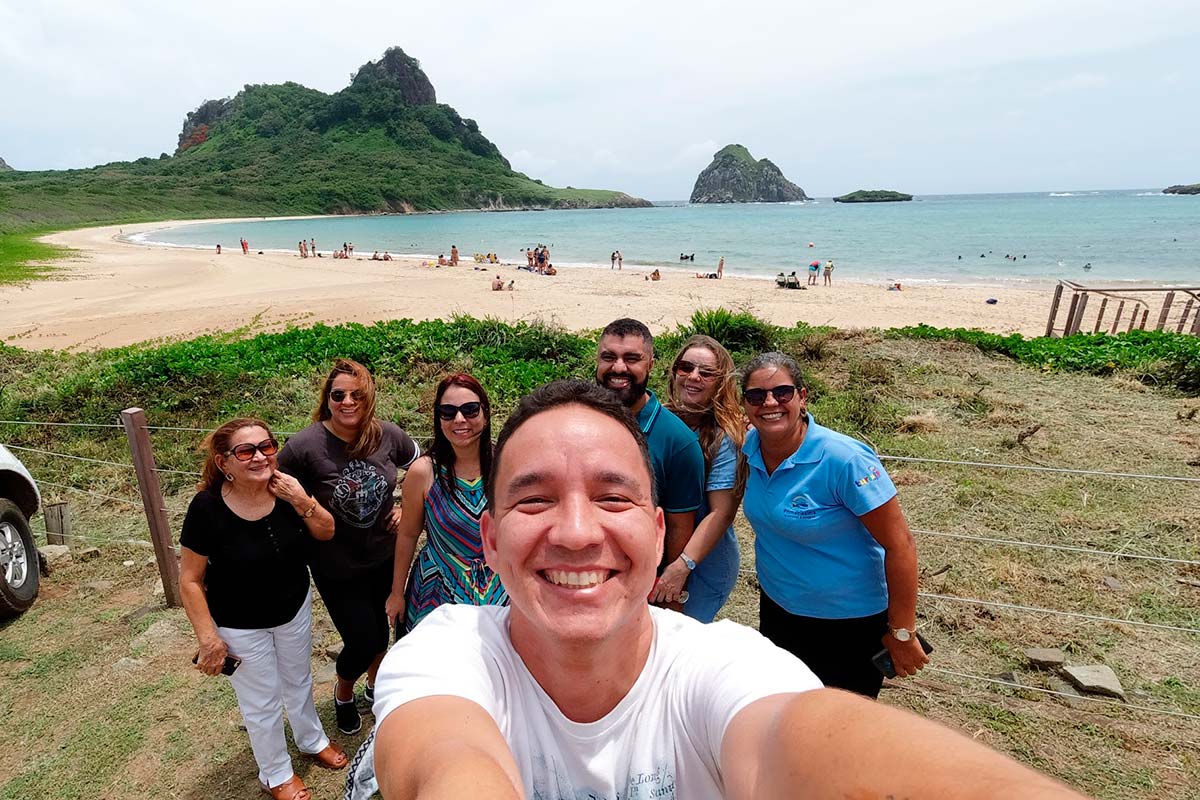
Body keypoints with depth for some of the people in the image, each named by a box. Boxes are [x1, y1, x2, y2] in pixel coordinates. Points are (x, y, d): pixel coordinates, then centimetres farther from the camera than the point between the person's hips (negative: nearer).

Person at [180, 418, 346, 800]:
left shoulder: (285, 487, -19)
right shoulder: (207, 507, -27)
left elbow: (326, 533, -8)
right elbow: (190, 581, -17)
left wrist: (302, 501, -27)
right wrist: (209, 638, -15)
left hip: (295, 609, 3)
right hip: (240, 627, -3)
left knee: (299, 680, 27)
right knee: (262, 702, 16)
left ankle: (312, 739, 55)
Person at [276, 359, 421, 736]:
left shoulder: (388, 434, -13)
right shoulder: (303, 446, -23)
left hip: (385, 556, 3)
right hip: (337, 567, -3)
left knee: (381, 629, 21)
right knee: (363, 640, 4)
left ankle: (376, 686, 53)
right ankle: (343, 694, 41)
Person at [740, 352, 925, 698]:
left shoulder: (843, 459, -26)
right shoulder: (750, 446, -9)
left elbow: (899, 545, -21)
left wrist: (902, 633, -16)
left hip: (850, 622, -5)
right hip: (776, 608, 6)